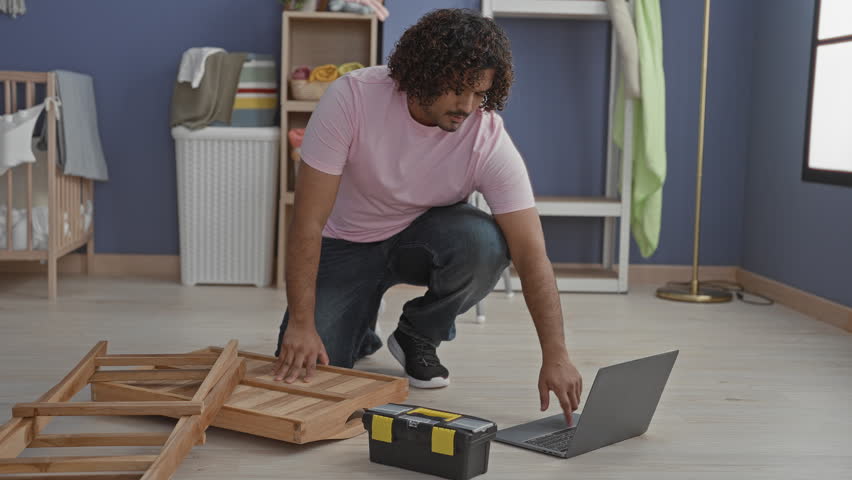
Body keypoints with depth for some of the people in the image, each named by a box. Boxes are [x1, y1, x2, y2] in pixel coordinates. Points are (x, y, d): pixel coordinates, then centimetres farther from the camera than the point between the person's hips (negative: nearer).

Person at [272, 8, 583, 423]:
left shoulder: (489, 140, -25)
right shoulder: (352, 97, -28)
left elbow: (531, 254, -26)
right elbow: (308, 221, -26)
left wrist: (555, 356, -36)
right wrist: (301, 325, -30)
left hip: (424, 238, 1)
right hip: (346, 244, -1)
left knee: (485, 244, -33)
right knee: (303, 370, -19)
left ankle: (418, 336, -3)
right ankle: (359, 334, 19)